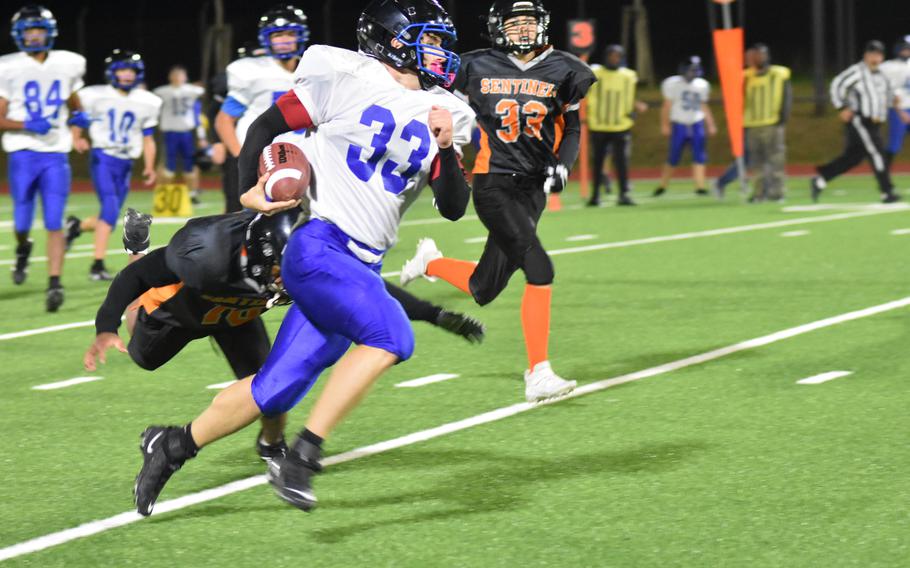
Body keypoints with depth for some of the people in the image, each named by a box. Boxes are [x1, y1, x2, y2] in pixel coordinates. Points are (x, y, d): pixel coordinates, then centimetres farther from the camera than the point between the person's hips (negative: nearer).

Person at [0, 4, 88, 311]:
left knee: (54, 223, -8)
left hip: (55, 154, 1)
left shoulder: (67, 65, 5)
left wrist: (78, 115, 3)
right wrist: (28, 125, -21)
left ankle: (54, 283, -8)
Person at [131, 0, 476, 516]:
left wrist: (446, 150, -6)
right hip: (319, 247, -7)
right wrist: (249, 193, 0)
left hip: (361, 267, 7)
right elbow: (268, 125, 6)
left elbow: (454, 207, 9)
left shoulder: (442, 114, 11)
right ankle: (303, 455, -24)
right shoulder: (345, 77, -5)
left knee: (277, 390, 6)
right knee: (391, 336, -28)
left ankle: (175, 445, 24)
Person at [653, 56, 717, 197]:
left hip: (697, 125, 4)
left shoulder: (702, 85, 7)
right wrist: (665, 125, -9)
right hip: (679, 125, -4)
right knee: (673, 158, 0)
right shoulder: (673, 84, -6)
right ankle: (662, 186, 15)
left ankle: (699, 187, -5)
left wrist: (710, 125, 13)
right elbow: (667, 106, -4)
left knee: (699, 158, -5)